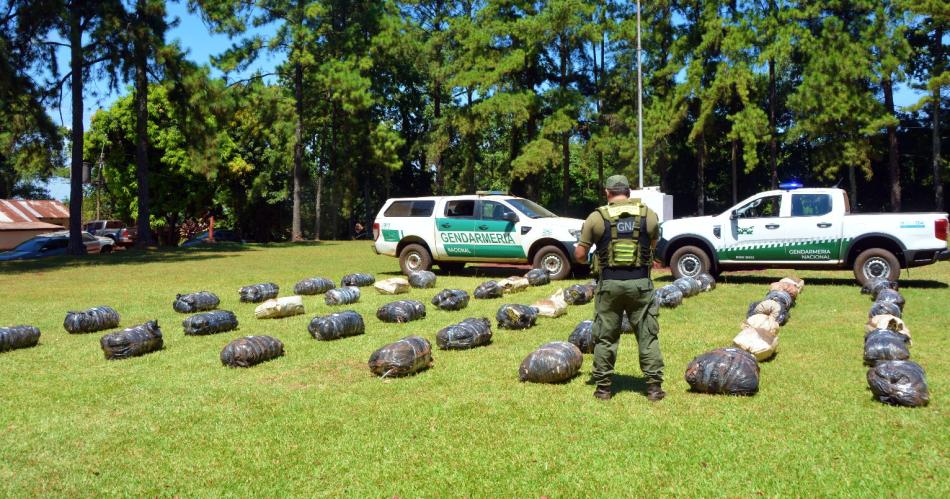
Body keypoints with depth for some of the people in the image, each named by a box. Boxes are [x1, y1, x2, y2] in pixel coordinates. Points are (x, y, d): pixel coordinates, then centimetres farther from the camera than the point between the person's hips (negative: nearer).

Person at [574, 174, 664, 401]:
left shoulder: (597, 217, -2)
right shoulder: (648, 214, 4)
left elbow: (579, 254, -2)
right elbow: (653, 245, 16)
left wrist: (588, 261, 20)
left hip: (609, 283, -1)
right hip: (641, 283, 1)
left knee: (605, 337, 10)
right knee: (647, 335, 10)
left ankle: (603, 387, 15)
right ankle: (654, 386, 10)